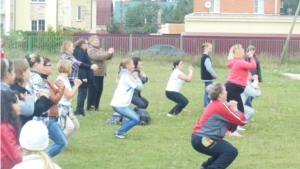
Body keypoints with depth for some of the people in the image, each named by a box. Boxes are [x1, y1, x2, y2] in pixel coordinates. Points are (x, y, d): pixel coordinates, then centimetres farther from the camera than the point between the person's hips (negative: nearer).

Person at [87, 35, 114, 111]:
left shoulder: (100, 49, 18)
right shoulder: (91, 50, -10)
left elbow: (107, 57, 21)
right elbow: (98, 57, -24)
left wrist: (110, 53, 0)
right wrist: (108, 53, -18)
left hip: (101, 73, 9)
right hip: (94, 74, -9)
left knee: (99, 90, 10)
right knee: (93, 90, -8)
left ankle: (96, 106, 16)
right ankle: (90, 107, -4)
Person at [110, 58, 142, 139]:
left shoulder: (125, 75, 17)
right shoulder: (127, 76, -13)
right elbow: (139, 87, -13)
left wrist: (135, 78, 1)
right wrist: (136, 78, 0)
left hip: (120, 104, 10)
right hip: (120, 105, -10)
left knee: (135, 118, 14)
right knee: (136, 119, -9)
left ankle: (120, 132, 13)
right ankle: (119, 133, -4)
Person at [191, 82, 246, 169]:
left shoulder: (214, 104, 14)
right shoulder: (220, 106, -16)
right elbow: (242, 121, -12)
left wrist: (230, 108, 2)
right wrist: (234, 109, 2)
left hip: (199, 137, 10)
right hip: (202, 140, -10)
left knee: (226, 149, 23)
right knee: (232, 152, -14)